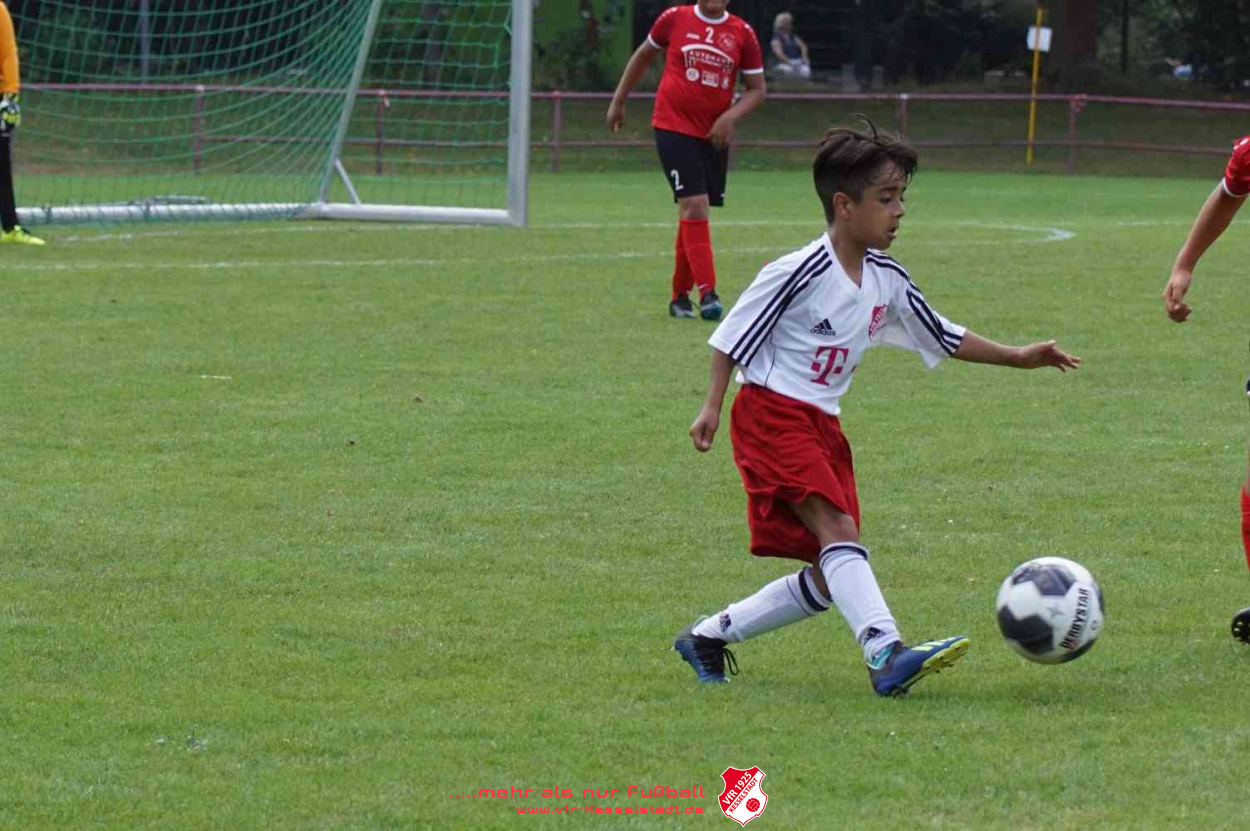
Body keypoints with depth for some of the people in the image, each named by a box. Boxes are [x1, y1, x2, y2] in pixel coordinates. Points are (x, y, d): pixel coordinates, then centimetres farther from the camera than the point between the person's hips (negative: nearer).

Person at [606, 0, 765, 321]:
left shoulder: (742, 33, 1)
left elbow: (756, 89, 4)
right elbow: (643, 56, 15)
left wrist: (730, 116, -13)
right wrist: (618, 101, 18)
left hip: (715, 134, 3)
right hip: (674, 128, -3)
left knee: (694, 211, 10)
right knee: (694, 204, -16)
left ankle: (680, 295, 22)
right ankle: (707, 293, -19)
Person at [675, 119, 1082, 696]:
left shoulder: (887, 281, 8)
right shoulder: (799, 273, -15)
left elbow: (940, 336, 20)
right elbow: (734, 336, -8)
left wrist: (1017, 358, 17)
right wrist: (712, 407, -10)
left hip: (822, 426, 9)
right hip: (771, 414, -9)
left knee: (826, 580, 5)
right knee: (838, 529, -26)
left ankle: (709, 637, 18)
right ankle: (886, 655, -39)